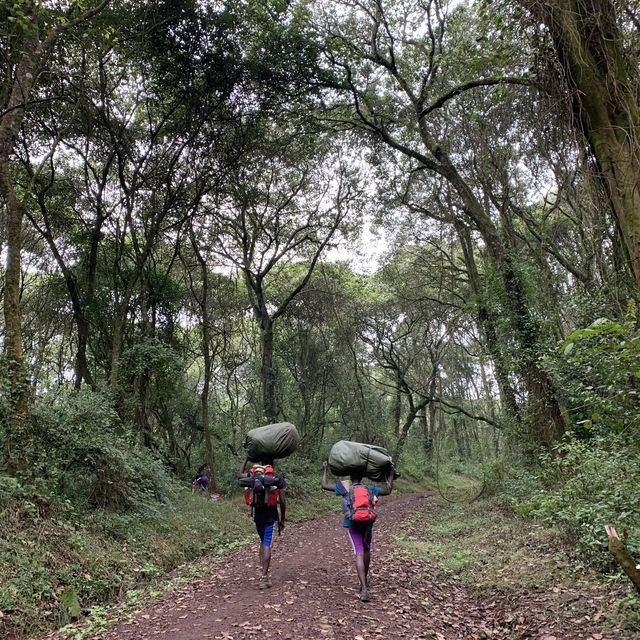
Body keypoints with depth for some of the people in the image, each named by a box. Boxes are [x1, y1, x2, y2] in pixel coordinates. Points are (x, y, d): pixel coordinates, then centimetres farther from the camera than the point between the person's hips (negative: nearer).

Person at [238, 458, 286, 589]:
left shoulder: (253, 473, 2)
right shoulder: (277, 477, -3)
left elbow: (239, 475, 23)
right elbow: (282, 501, -3)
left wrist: (247, 459, 27)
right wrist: (282, 520, 6)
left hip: (257, 514, 3)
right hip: (270, 515, -3)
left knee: (263, 542, 19)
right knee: (267, 545, -2)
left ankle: (263, 571, 13)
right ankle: (264, 577, -5)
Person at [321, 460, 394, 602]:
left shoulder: (344, 486, 0)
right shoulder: (369, 488, 4)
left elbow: (325, 485, 3)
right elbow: (387, 491, 11)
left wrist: (325, 470, 15)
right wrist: (391, 474, 20)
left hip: (352, 523, -2)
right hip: (367, 522, 2)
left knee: (359, 553, -4)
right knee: (366, 549, 24)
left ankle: (364, 589, -16)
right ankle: (365, 580, 40)